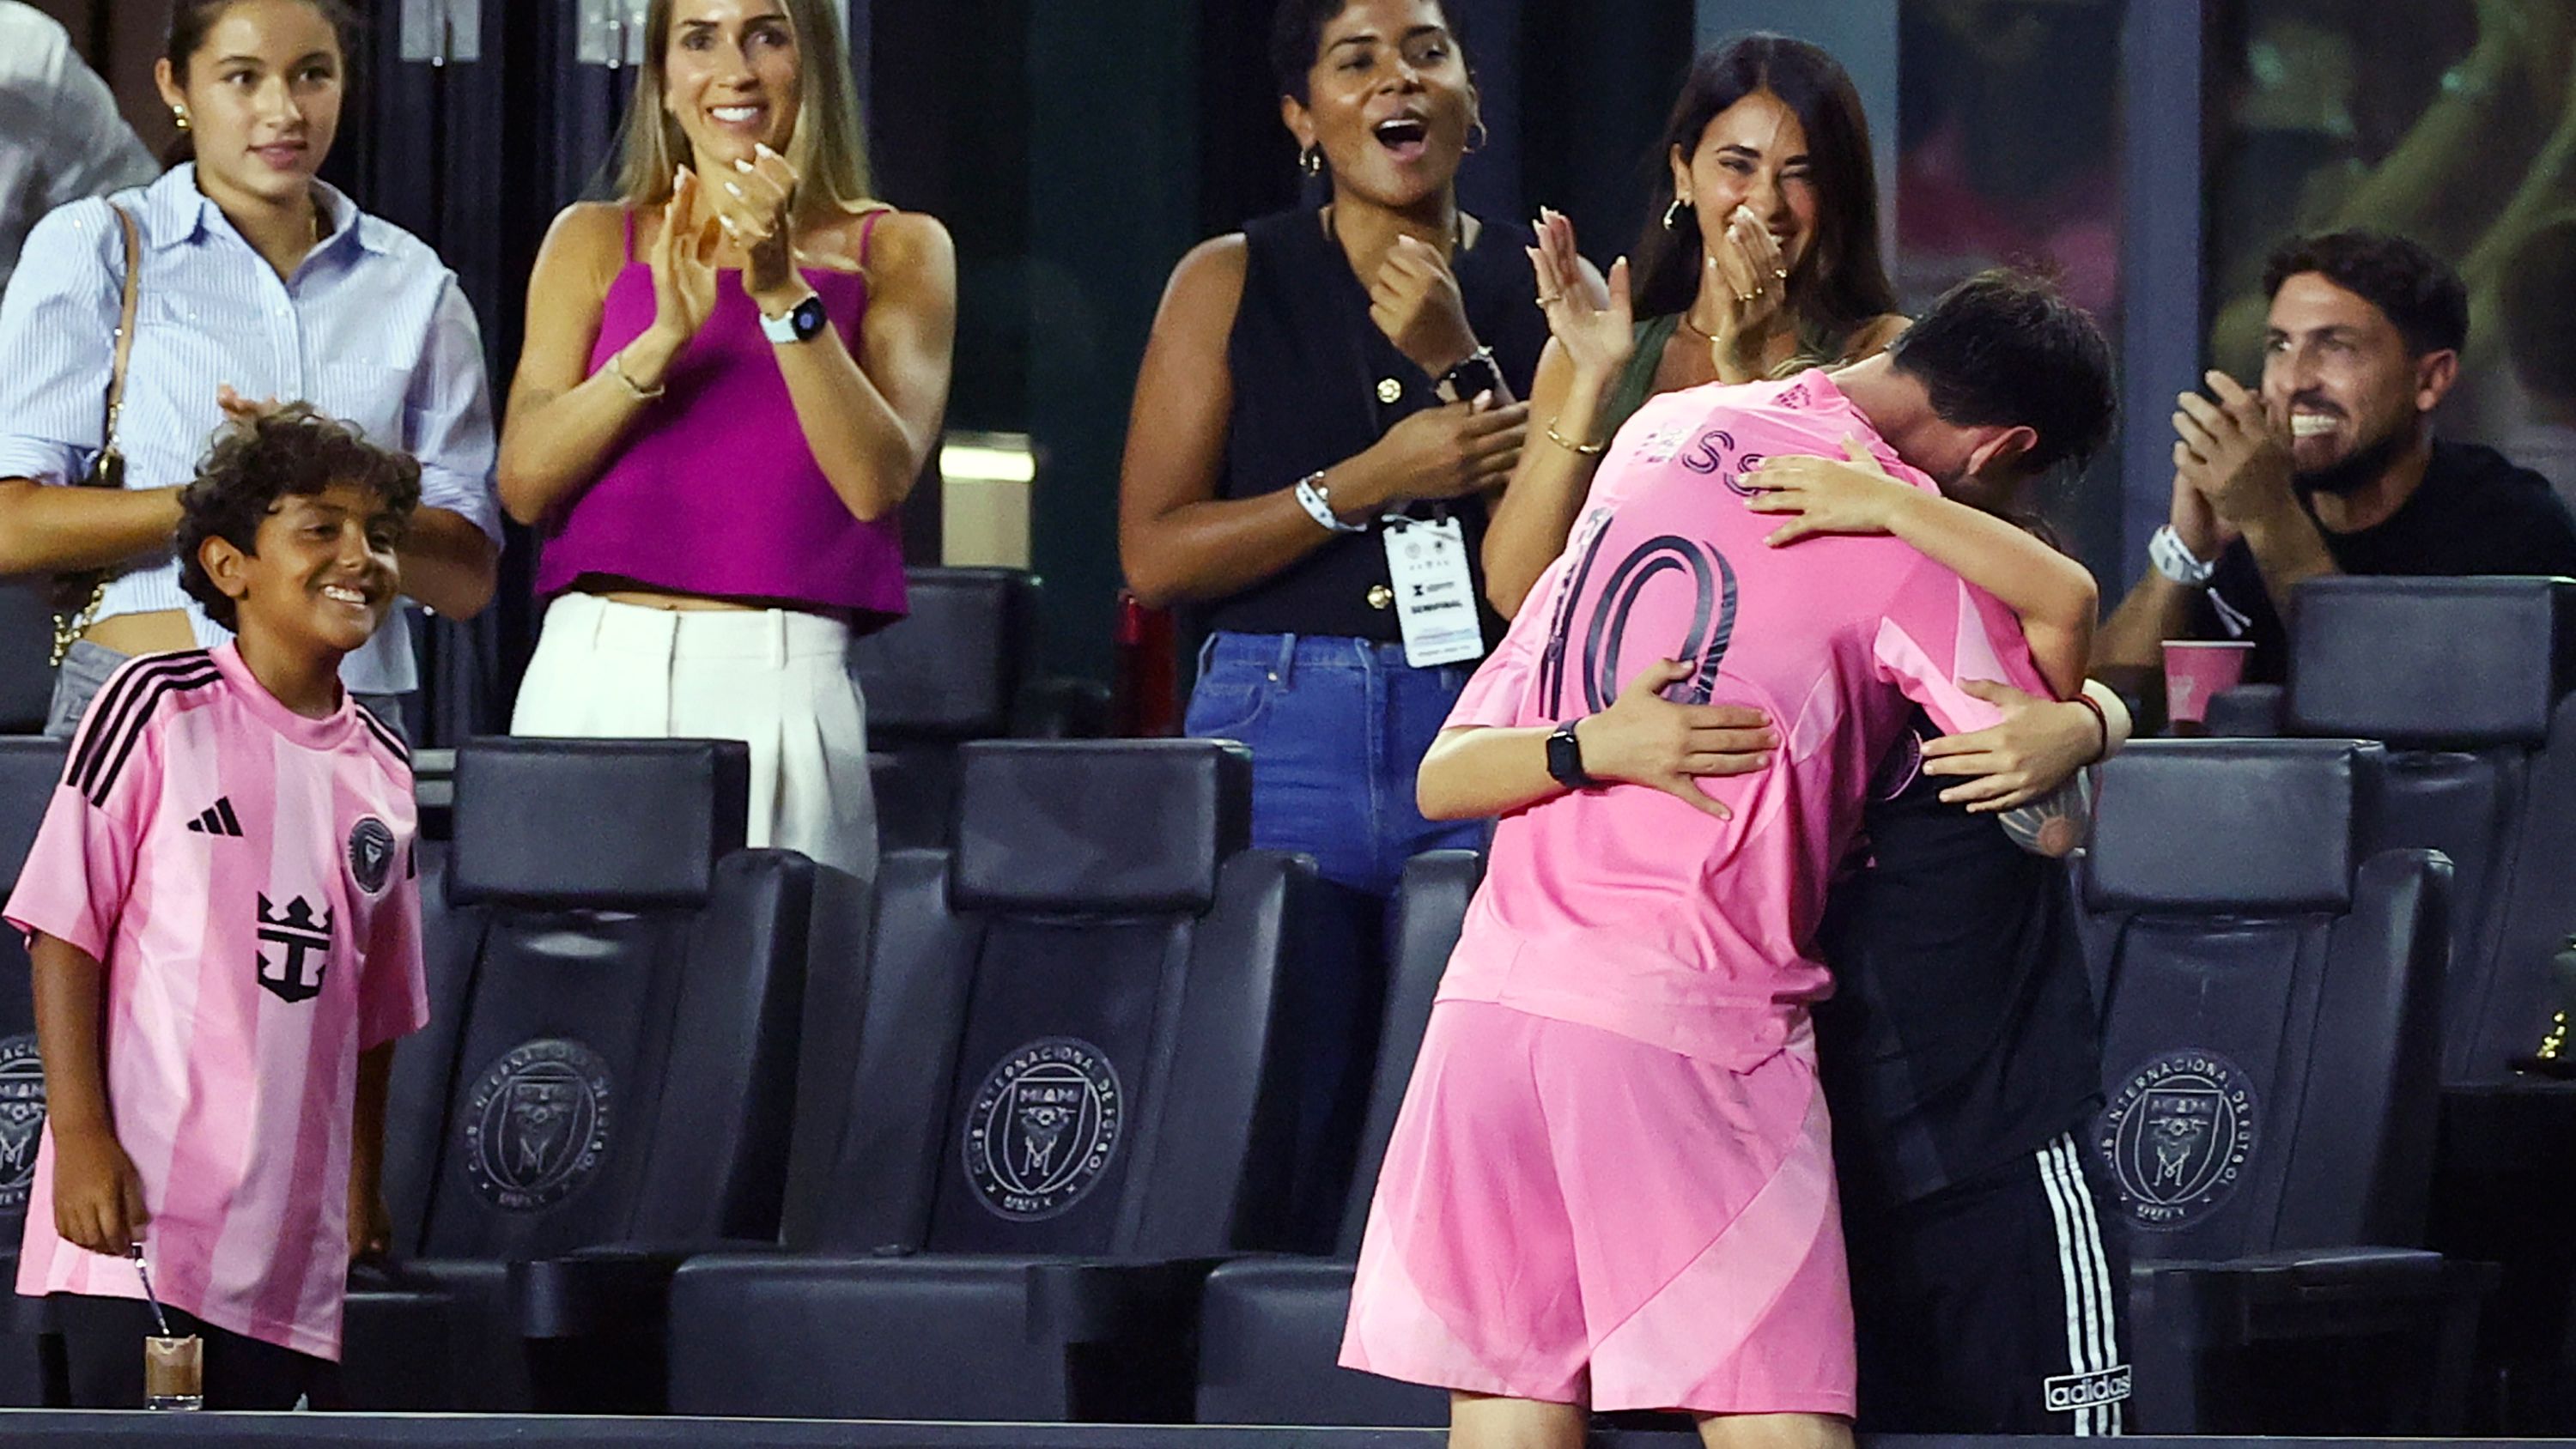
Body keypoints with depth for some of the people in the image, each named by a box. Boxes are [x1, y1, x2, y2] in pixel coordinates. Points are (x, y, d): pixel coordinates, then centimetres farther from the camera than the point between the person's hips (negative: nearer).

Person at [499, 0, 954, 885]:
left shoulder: (898, 252, 10)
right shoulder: (595, 241, 13)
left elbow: (878, 479, -5)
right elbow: (524, 481, 1)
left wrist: (784, 294, -15)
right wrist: (666, 336, -12)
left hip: (784, 687, -1)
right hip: (595, 675, 1)